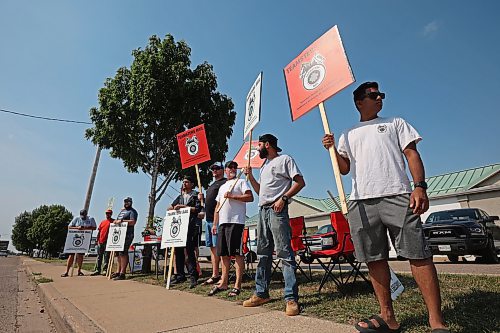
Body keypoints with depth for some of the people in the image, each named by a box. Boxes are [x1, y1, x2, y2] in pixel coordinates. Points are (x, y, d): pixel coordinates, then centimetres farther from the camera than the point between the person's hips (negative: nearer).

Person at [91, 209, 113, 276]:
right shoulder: (102, 222, 15)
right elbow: (99, 231, 16)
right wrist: (97, 240, 8)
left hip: (108, 242, -5)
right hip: (100, 242, 5)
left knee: (106, 256, -1)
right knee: (99, 256, 10)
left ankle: (105, 270, 5)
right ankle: (97, 270, 17)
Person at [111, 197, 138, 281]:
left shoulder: (132, 211, -3)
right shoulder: (121, 211, 23)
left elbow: (133, 222, -16)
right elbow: (118, 220, 31)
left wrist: (122, 221, -21)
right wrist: (116, 221, 10)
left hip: (127, 235, -9)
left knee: (123, 253, -12)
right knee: (118, 253, 12)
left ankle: (122, 273, -10)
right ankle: (118, 271, 21)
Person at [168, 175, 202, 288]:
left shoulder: (196, 195, 5)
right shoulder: (180, 197, 24)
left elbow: (197, 209, -8)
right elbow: (170, 207, 26)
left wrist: (183, 206, -12)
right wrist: (174, 208, 4)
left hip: (190, 226, -6)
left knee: (189, 250, -11)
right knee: (178, 250, 7)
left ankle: (193, 275, -6)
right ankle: (180, 275, 17)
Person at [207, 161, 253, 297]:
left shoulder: (241, 182, 5)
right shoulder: (222, 187, 25)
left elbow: (250, 197, -10)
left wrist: (232, 196, -12)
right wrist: (215, 224, 16)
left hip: (236, 222, -7)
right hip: (222, 223, 7)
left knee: (237, 253, -5)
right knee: (223, 254, 10)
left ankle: (237, 285, 2)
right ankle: (223, 283, 20)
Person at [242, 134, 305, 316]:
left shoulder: (284, 159, 2)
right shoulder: (265, 166, 26)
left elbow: (300, 182, -8)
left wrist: (283, 198, -17)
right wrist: (250, 176, 17)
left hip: (277, 210, -8)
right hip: (263, 210, 9)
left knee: (284, 253, -9)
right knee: (263, 254, 11)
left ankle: (291, 298, -4)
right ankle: (261, 293, 21)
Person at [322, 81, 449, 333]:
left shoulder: (395, 123, 19)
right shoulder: (347, 135, 22)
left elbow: (412, 154, 8)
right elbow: (344, 168, 17)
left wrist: (419, 186, -7)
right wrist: (332, 149, -2)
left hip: (397, 196, -1)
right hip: (361, 201, 2)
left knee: (418, 254, -6)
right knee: (375, 259, 4)